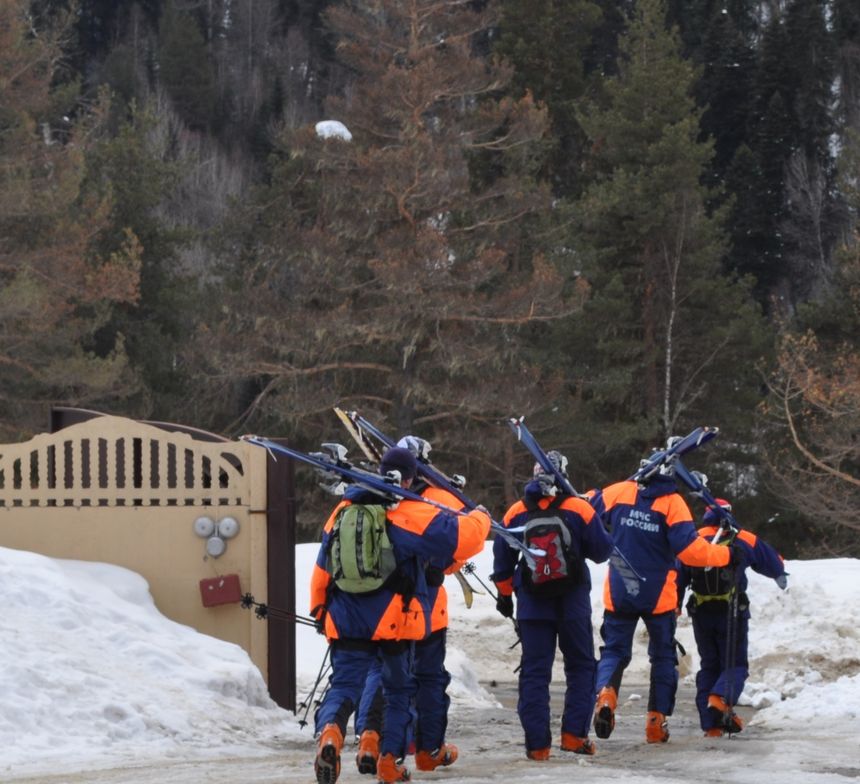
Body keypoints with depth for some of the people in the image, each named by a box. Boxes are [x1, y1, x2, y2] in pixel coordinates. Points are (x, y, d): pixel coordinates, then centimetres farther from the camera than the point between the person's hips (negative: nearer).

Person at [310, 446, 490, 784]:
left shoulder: (342, 512, 8)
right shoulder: (413, 514, -9)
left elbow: (322, 567, 17)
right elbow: (461, 536, -14)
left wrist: (319, 610, 30)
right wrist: (479, 518, 9)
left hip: (346, 621, 3)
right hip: (395, 621, -3)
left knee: (344, 685, 0)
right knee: (399, 689, 16)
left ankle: (329, 732, -32)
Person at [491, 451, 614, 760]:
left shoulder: (516, 514, 0)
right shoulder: (579, 510, -9)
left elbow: (502, 561, 7)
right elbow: (601, 551, -3)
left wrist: (505, 594, 20)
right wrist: (596, 521, 16)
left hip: (532, 604, 2)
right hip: (574, 604, -2)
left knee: (534, 671, 5)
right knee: (580, 666, 12)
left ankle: (537, 743, 0)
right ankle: (574, 734, 3)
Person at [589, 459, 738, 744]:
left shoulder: (618, 493, -5)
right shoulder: (673, 503, -13)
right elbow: (690, 549, -18)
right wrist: (726, 554, -5)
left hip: (618, 594, 1)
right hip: (659, 596, -1)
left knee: (614, 650, 10)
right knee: (663, 656, 15)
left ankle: (605, 694, -21)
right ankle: (657, 721, 12)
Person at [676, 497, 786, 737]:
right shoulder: (743, 540, 0)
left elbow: (678, 577, 4)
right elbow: (773, 562, 14)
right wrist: (780, 576, 38)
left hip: (701, 614, 3)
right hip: (732, 612, -3)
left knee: (709, 666, 14)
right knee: (735, 664, 5)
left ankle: (711, 725, 7)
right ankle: (720, 699, -27)